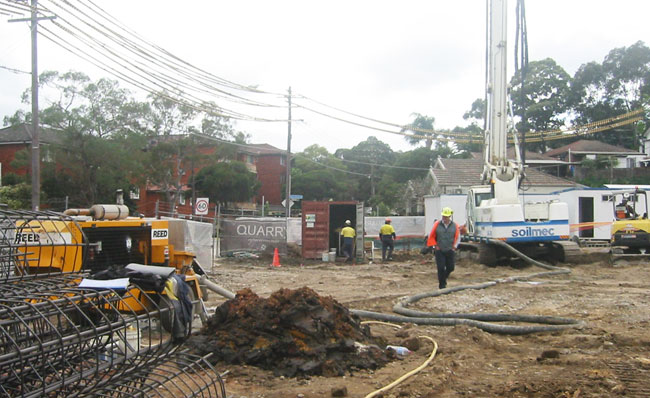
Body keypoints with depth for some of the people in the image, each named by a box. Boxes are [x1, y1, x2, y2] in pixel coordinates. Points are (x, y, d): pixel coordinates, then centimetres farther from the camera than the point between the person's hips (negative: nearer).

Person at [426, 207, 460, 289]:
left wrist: (454, 246, 2)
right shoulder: (437, 224, 0)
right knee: (441, 268, -5)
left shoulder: (455, 226, 3)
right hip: (439, 251, -2)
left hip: (450, 251, 2)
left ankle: (444, 277, 36)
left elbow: (457, 237, 10)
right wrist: (435, 246, 0)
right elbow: (431, 237, 6)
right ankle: (442, 285, 5)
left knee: (451, 267, 6)